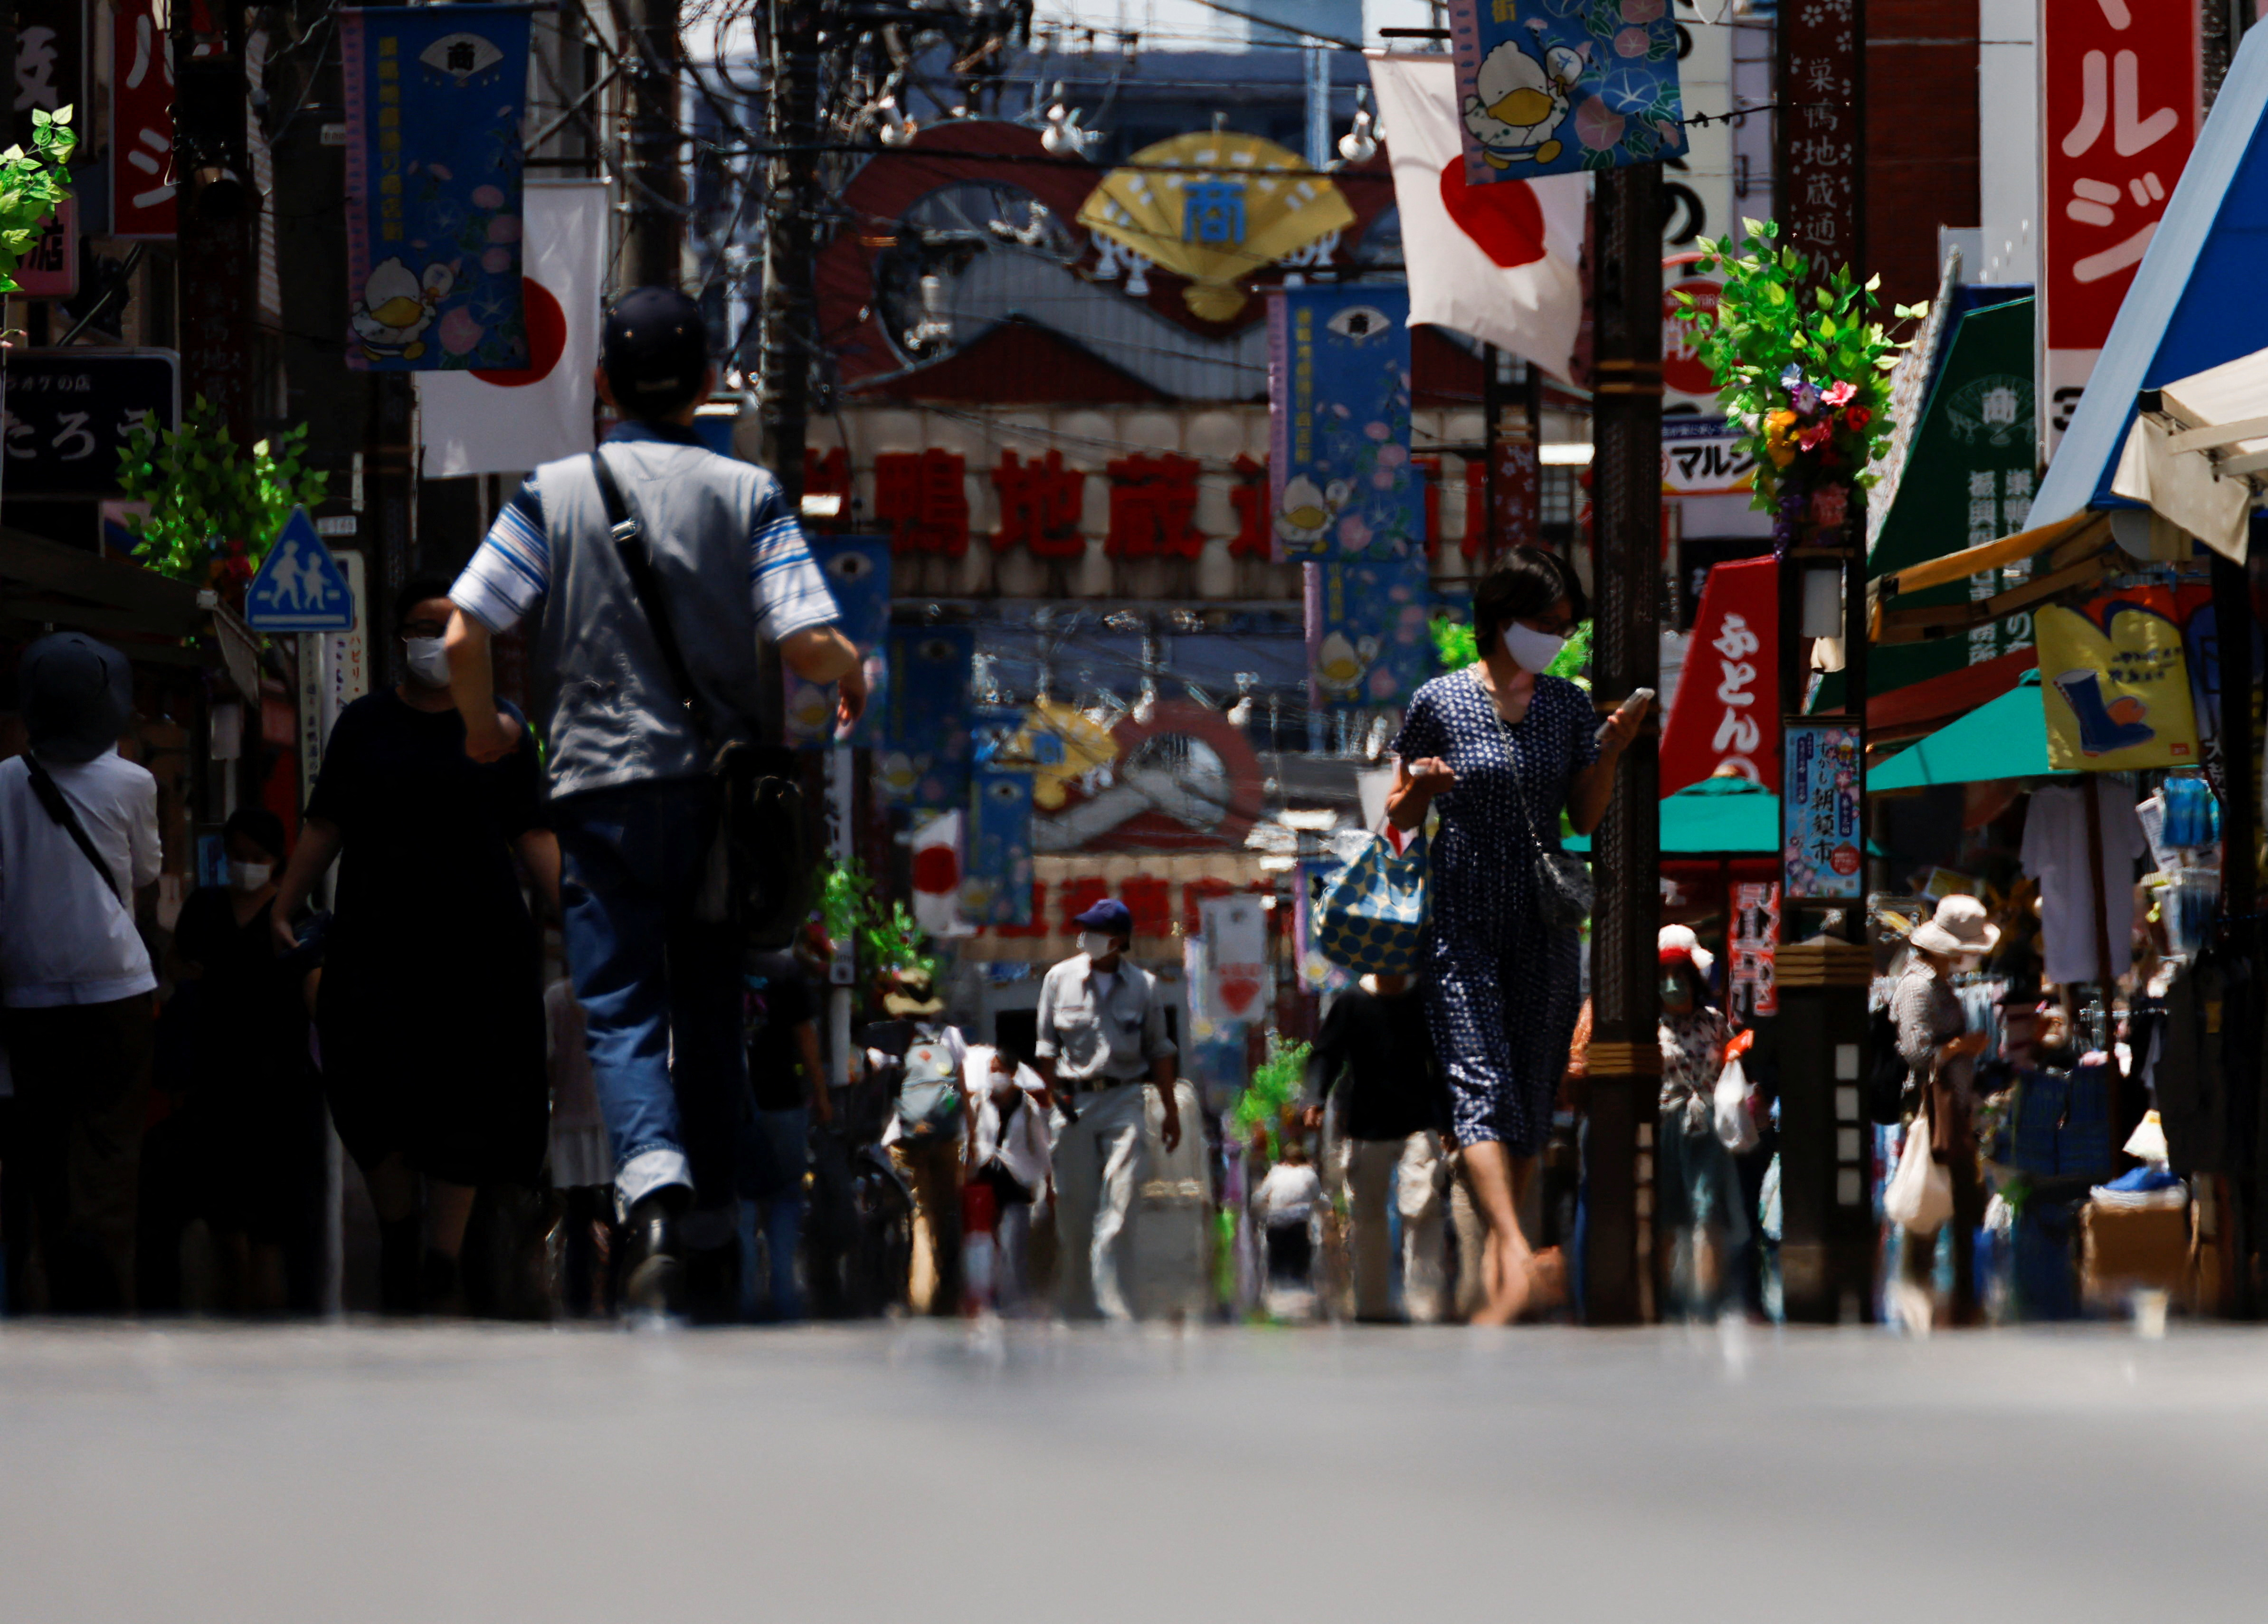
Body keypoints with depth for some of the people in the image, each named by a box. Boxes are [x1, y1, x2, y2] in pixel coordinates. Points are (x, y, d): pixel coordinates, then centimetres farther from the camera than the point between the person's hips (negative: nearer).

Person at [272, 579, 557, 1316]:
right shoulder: (364, 724, 10)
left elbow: (532, 834, 6)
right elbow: (324, 826, 12)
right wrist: (284, 906, 4)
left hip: (480, 941, 0)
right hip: (376, 942, 0)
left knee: (465, 1110, -4)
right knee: (375, 1089, -12)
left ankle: (443, 1263, 3)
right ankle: (399, 1234, 10)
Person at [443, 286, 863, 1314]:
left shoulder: (553, 494, 1)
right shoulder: (747, 494, 2)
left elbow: (465, 633, -7)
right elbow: (810, 646, -8)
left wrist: (483, 728, 12)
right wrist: (853, 679, 15)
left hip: (604, 784, -2)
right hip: (722, 785, 2)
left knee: (621, 1009, -5)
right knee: (710, 1009, 14)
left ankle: (654, 1188, -32)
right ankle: (715, 1231, 20)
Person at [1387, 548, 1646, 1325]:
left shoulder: (1568, 705, 7)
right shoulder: (1439, 701, -2)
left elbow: (1587, 820, 11)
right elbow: (1400, 819, 4)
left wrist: (1611, 753, -5)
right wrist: (1420, 786, -17)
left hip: (1545, 925, 4)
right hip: (1462, 924, -4)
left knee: (1533, 1087, 4)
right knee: (1481, 1080, -18)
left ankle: (1496, 1251, 19)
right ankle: (1519, 1260, -34)